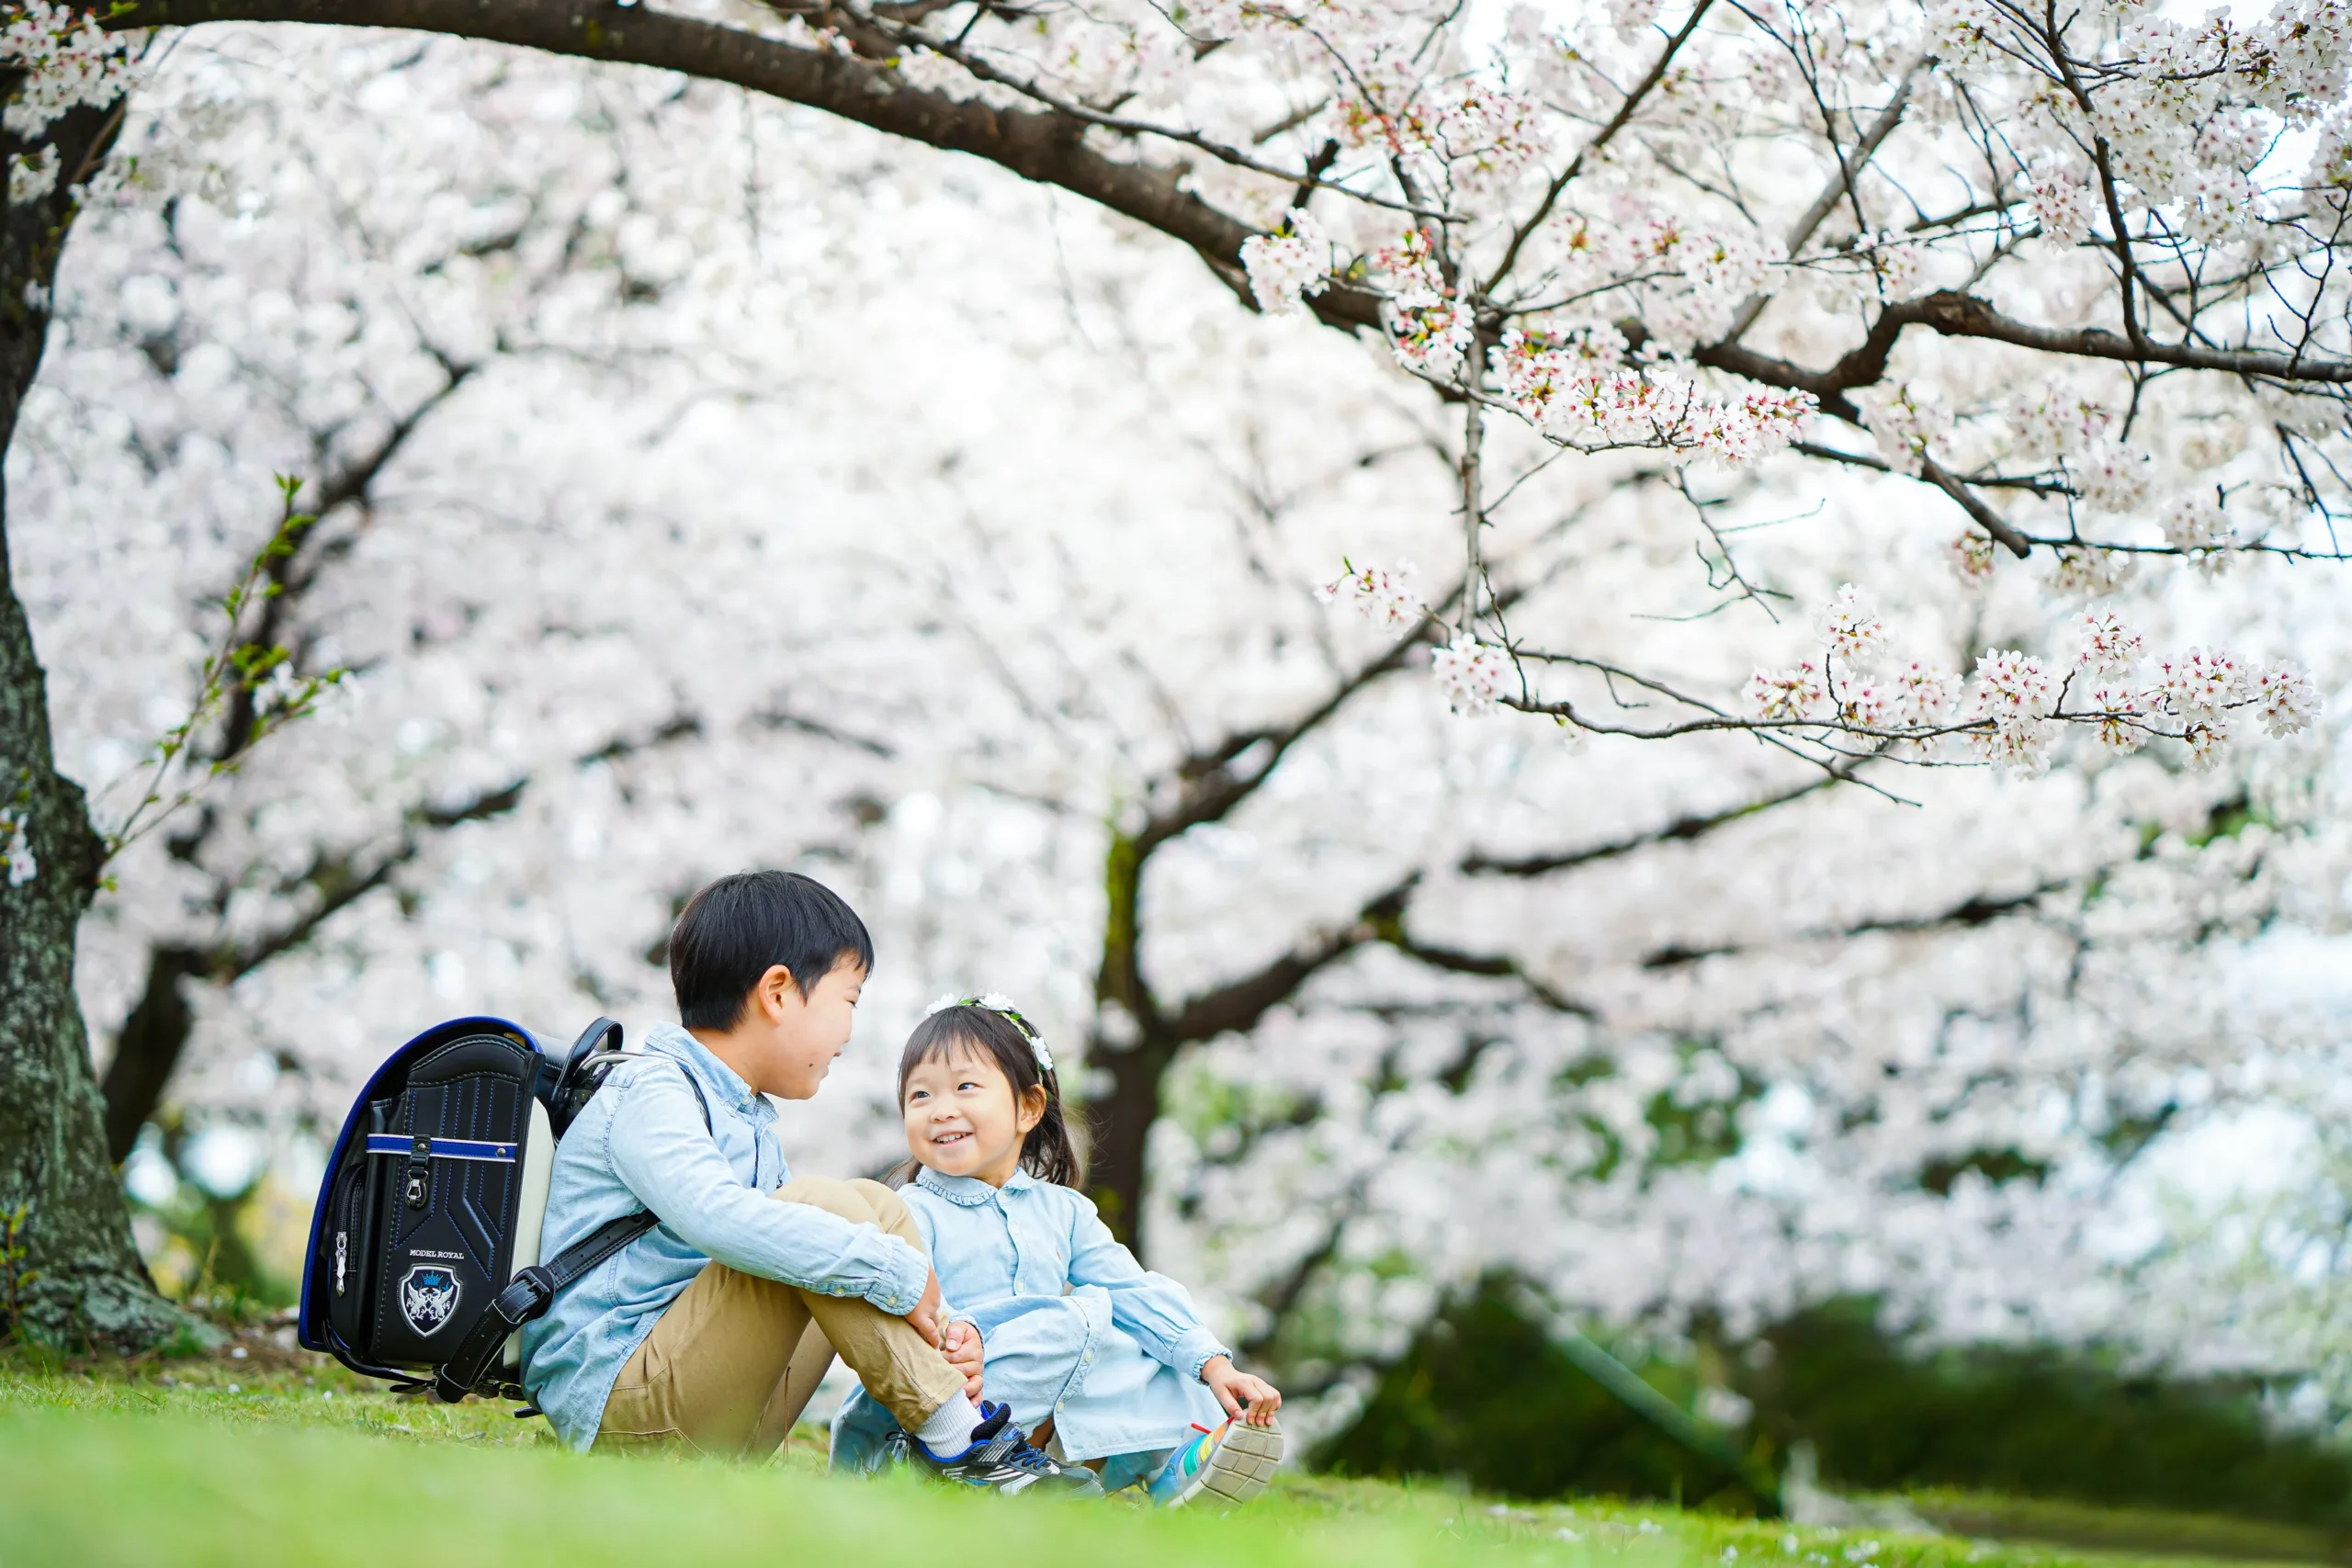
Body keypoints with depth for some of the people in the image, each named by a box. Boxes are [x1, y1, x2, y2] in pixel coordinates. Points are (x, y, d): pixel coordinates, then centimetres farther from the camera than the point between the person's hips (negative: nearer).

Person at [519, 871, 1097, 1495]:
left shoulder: (746, 1117, 20)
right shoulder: (649, 1096, -12)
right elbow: (715, 1217, -32)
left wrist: (938, 1336, -1)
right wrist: (897, 1270, -28)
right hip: (616, 1406, -9)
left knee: (875, 1207, 5)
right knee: (823, 1208, -23)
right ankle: (953, 1439, -17)